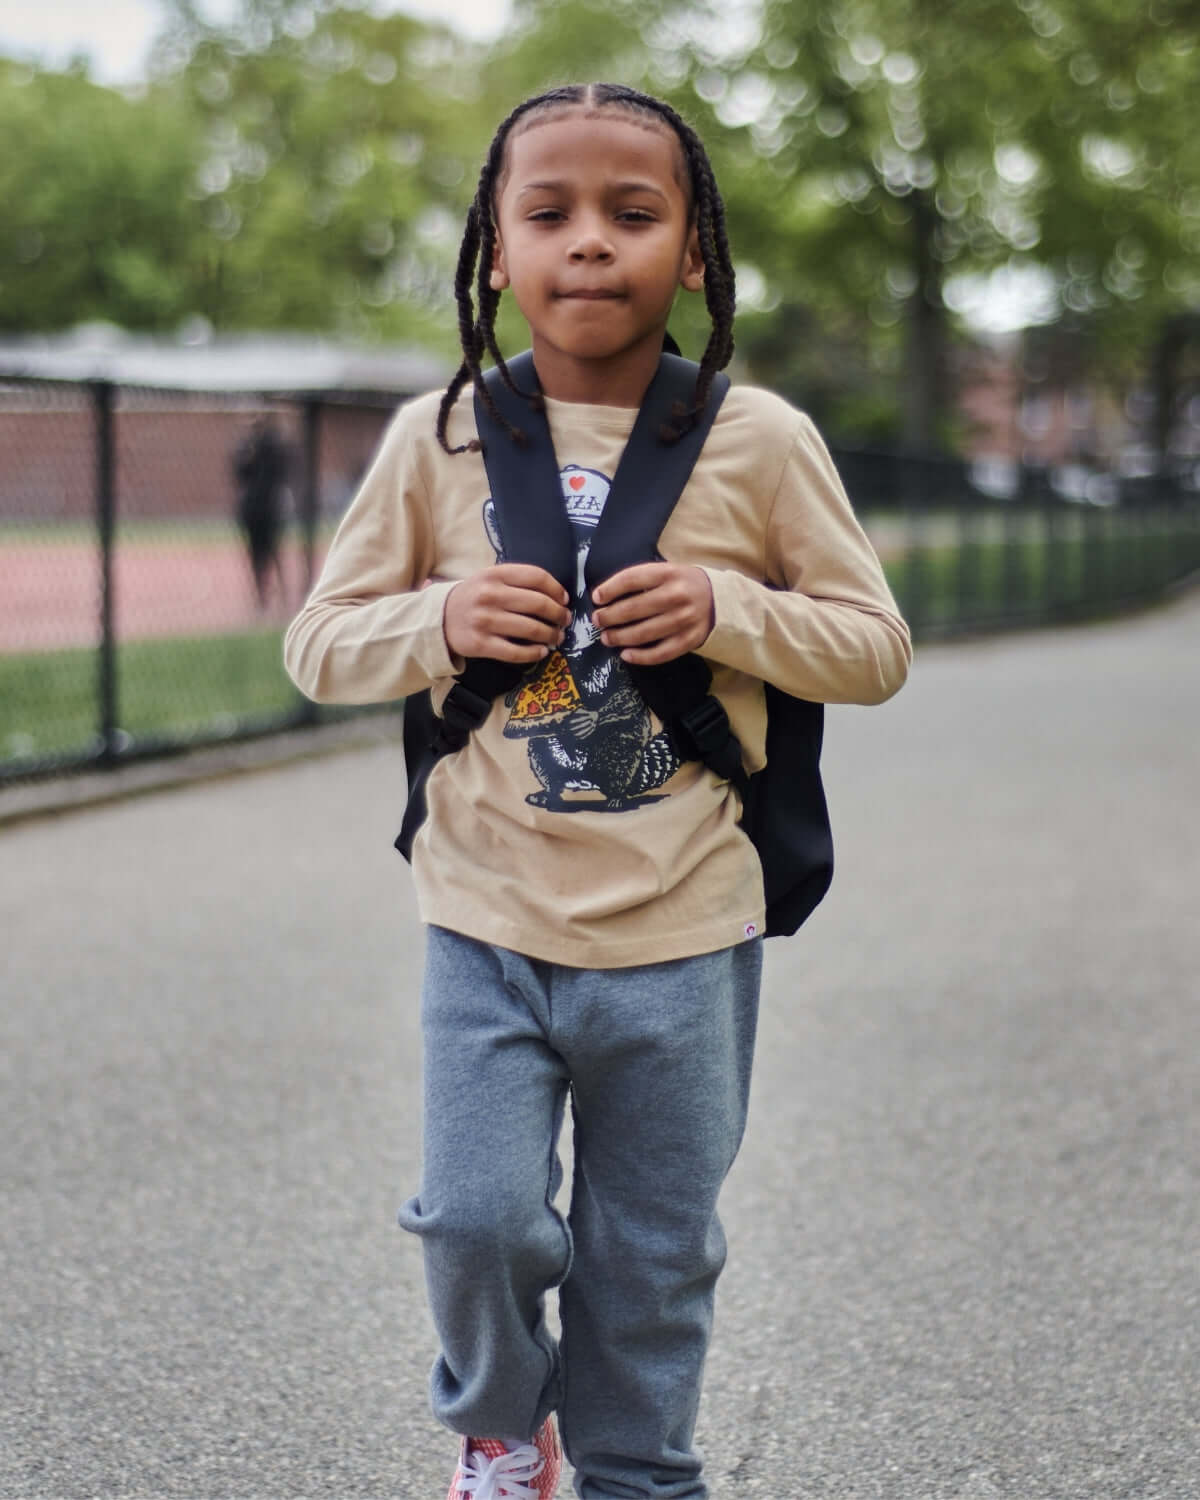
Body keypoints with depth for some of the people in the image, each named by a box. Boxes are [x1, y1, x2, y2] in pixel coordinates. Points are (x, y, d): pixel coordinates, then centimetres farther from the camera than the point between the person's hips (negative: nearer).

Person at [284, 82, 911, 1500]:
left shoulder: (760, 442, -4)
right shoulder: (437, 438, -1)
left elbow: (875, 648, 2)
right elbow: (319, 643, 5)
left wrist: (723, 611, -16)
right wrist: (443, 620, -15)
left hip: (684, 937, 0)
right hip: (488, 927, 0)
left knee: (653, 1262, 10)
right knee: (480, 1218, -4)